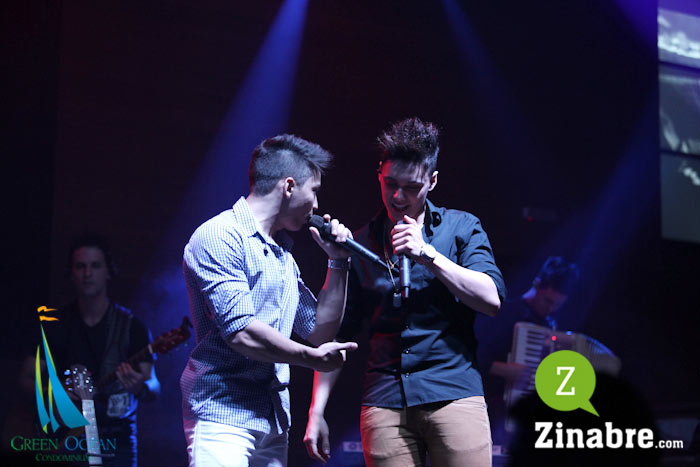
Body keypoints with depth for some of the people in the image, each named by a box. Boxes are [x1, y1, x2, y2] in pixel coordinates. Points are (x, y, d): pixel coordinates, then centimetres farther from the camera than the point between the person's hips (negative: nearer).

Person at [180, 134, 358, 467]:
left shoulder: (282, 254, 20)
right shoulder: (220, 236, -8)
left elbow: (321, 331, 22)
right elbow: (240, 332, -17)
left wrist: (338, 263, 14)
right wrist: (310, 358, -5)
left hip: (274, 422, 8)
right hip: (223, 414, -8)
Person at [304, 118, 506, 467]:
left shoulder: (461, 227, 9)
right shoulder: (358, 244, 14)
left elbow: (492, 300, -3)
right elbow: (335, 335, 15)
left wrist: (427, 254, -10)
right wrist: (316, 412, 7)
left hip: (453, 391, -2)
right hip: (384, 399, 2)